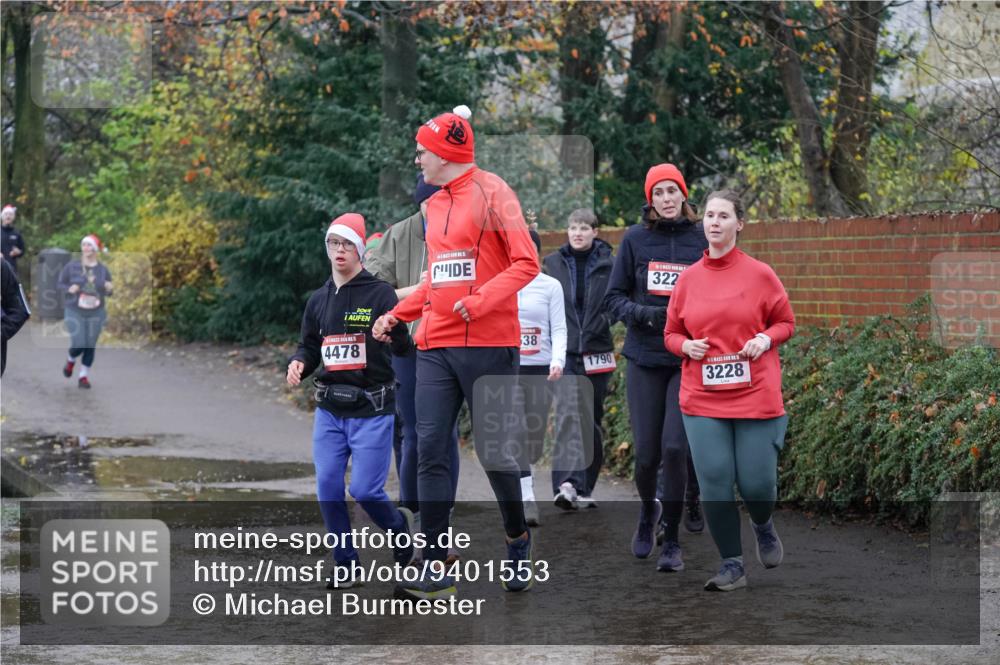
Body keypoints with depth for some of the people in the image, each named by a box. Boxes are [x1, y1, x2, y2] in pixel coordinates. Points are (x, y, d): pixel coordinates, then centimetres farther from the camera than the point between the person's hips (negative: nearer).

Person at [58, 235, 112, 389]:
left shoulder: (103, 269, 1)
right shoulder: (71, 266, -5)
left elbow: (108, 293, 8)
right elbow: (60, 283, 2)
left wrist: (109, 288, -15)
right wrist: (69, 289, -18)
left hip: (96, 313, 2)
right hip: (74, 311, -2)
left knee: (90, 346, 3)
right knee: (79, 345, -10)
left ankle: (84, 376, 18)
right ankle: (71, 360, 25)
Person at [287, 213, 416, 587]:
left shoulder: (380, 294, -6)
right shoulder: (319, 300, 11)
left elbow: (402, 346, -14)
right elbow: (309, 346, 20)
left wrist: (390, 334, -37)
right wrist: (298, 364, -3)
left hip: (371, 410, -5)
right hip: (329, 410, 5)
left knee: (364, 489, -9)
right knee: (328, 488, -1)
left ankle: (400, 527, 23)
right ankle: (347, 566, 12)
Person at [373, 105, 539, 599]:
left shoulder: (490, 192, -5)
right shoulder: (434, 205, 17)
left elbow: (526, 263, -10)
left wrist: (480, 300, -22)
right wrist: (398, 314, 19)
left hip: (487, 344, -6)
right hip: (435, 345, 7)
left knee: (493, 450, 1)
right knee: (431, 450, -3)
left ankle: (518, 541, 25)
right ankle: (436, 568, -2)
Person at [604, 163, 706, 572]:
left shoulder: (702, 240, 2)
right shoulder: (635, 239, 2)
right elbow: (614, 298, 5)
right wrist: (644, 313, -14)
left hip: (688, 359, -1)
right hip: (644, 358, 1)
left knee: (675, 447, -11)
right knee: (647, 452, 2)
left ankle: (672, 541, 3)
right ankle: (648, 511, 35)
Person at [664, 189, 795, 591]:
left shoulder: (759, 274, -1)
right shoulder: (688, 278, 5)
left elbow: (785, 322, 8)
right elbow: (671, 333, 14)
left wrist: (765, 339, -12)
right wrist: (686, 346, -8)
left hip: (756, 396, -2)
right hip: (702, 399, 2)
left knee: (756, 482, -2)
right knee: (714, 483, -3)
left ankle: (763, 525, 34)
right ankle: (732, 565, 9)